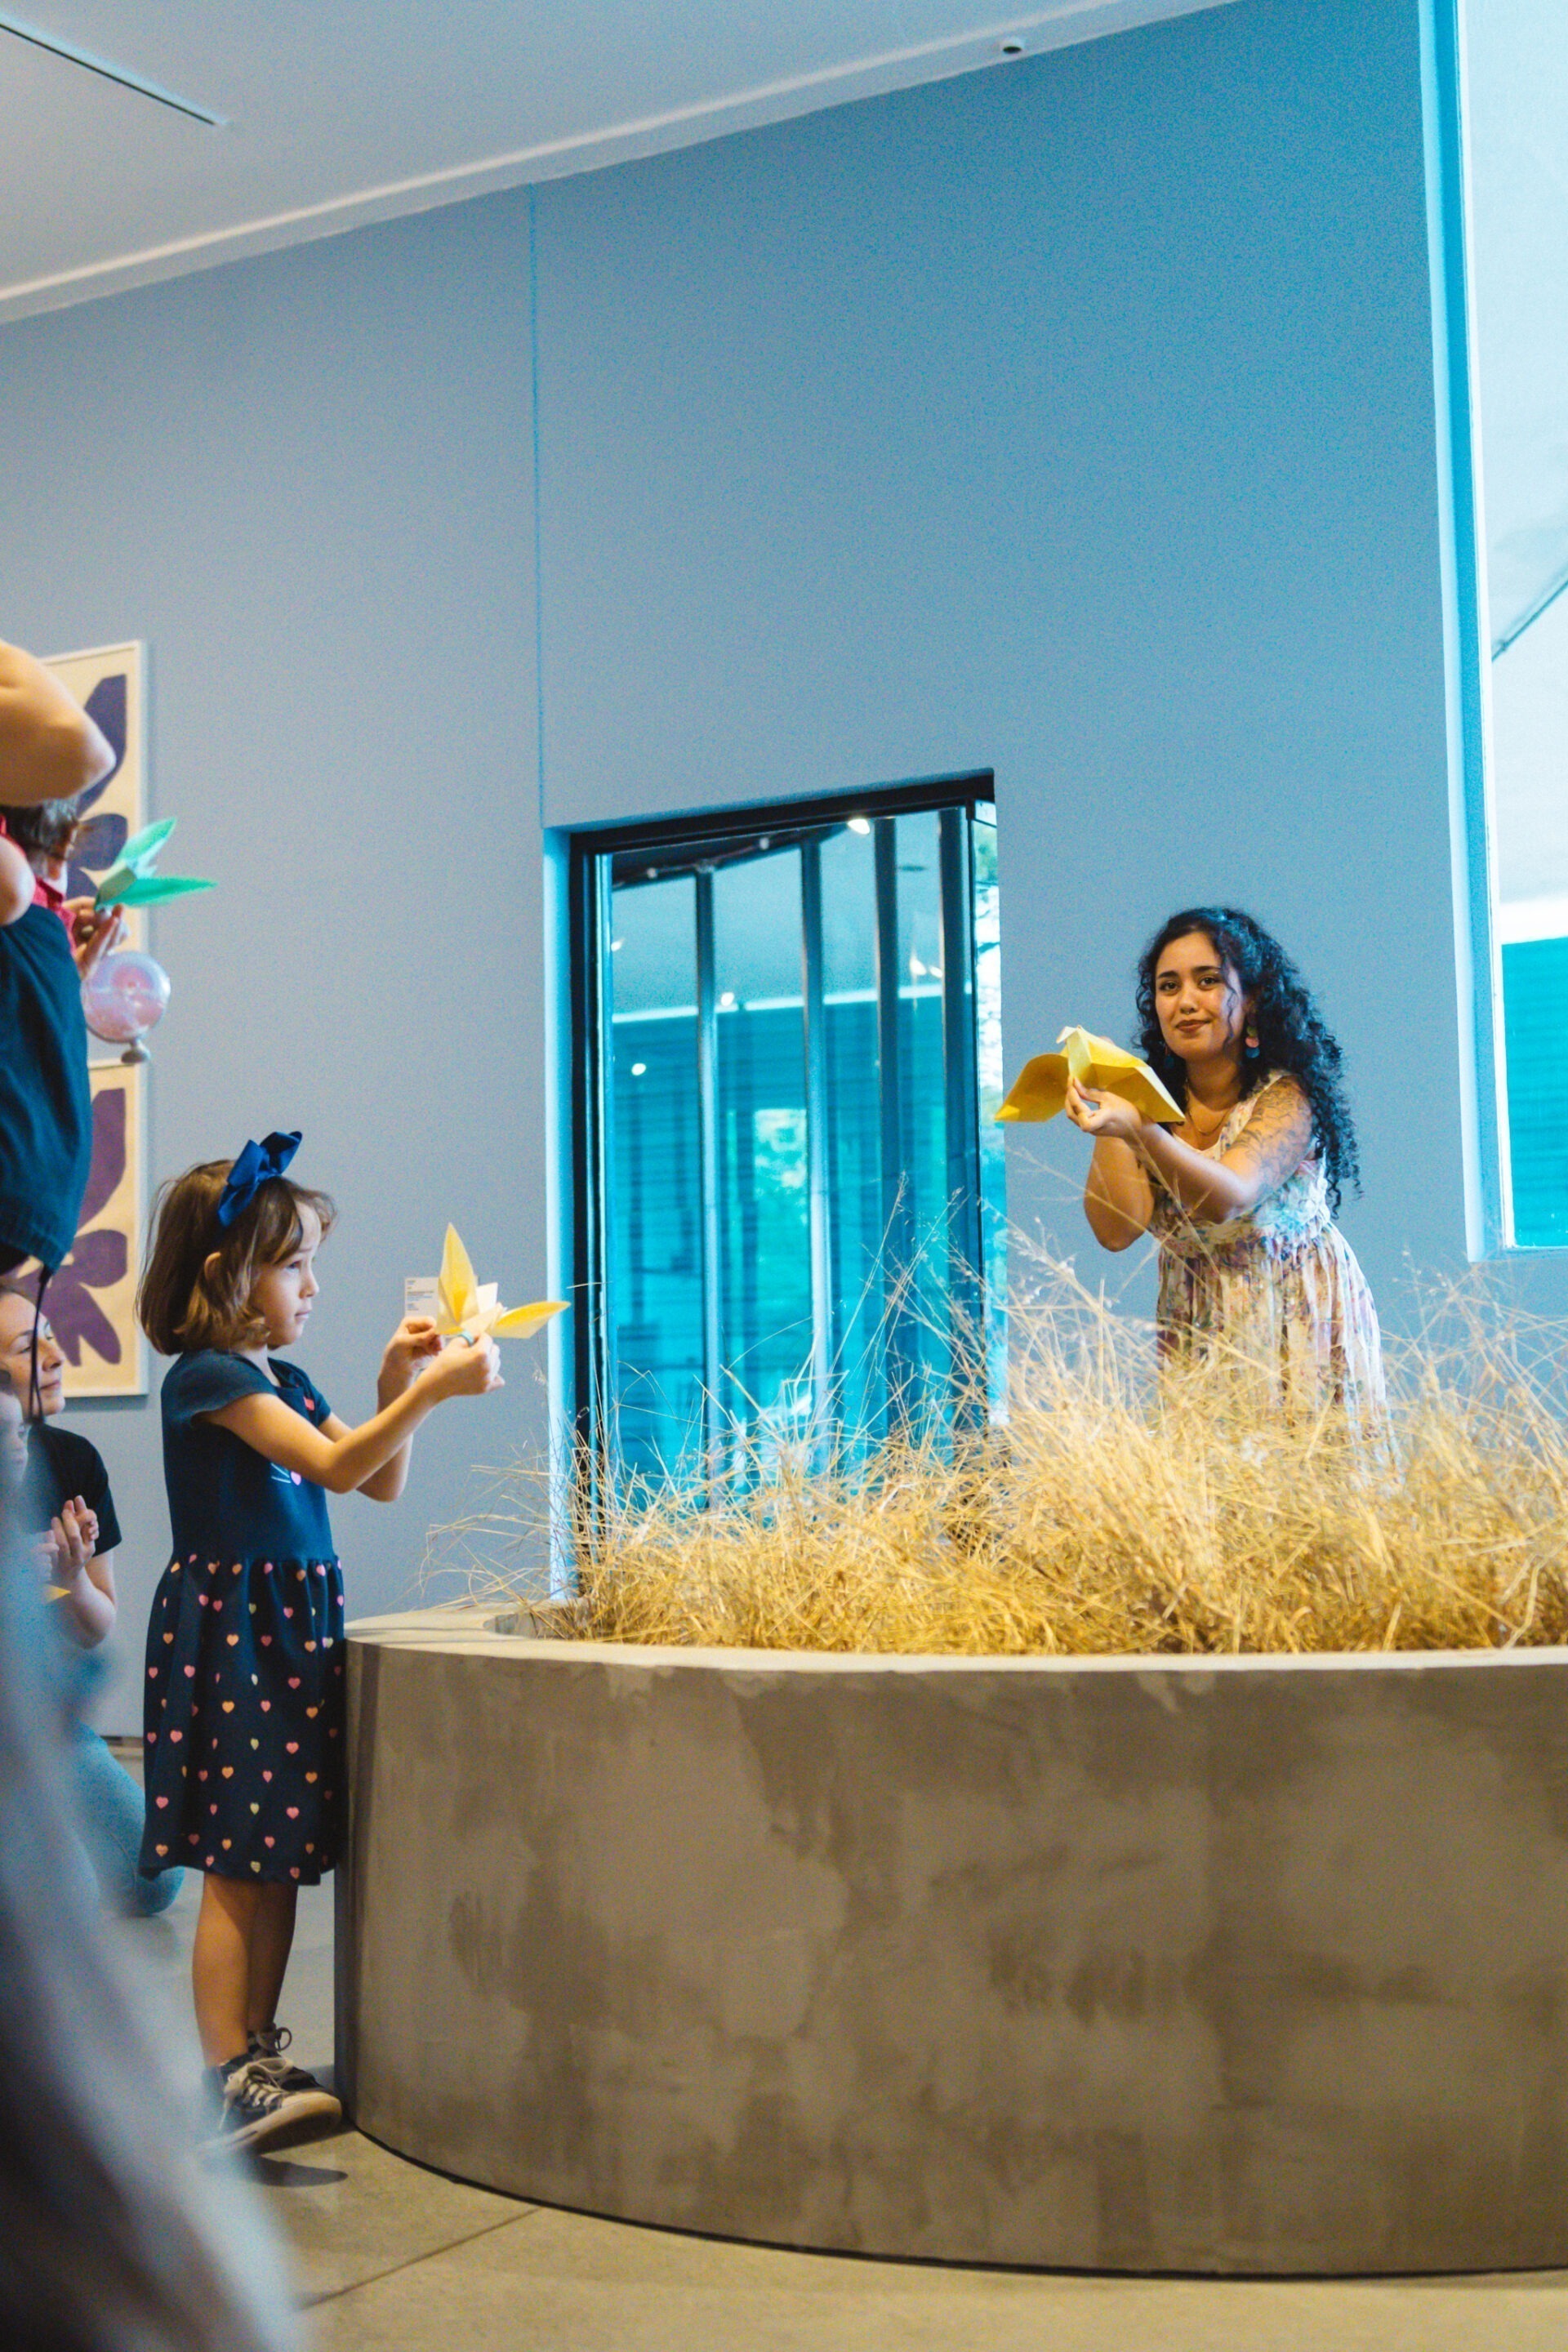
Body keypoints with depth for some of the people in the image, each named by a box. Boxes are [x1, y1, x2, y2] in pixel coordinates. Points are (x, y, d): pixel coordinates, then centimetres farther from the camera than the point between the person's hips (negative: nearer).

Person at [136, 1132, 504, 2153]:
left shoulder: (286, 1380, 16)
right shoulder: (206, 1376, -11)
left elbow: (382, 1486, 18)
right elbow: (333, 1466, -21)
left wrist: (399, 1383, 7)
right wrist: (428, 1391, -23)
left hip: (298, 1625, 9)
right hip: (228, 1629, -9)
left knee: (284, 1857, 10)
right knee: (238, 1866, -8)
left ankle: (259, 2058, 19)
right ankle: (227, 2086, -5)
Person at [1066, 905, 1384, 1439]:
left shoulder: (1287, 1096, -10)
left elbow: (1230, 1198, -29)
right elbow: (1116, 1230, -9)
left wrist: (1138, 1130, -43)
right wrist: (1106, 1109, -12)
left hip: (1298, 1331, -3)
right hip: (1196, 1337, 3)